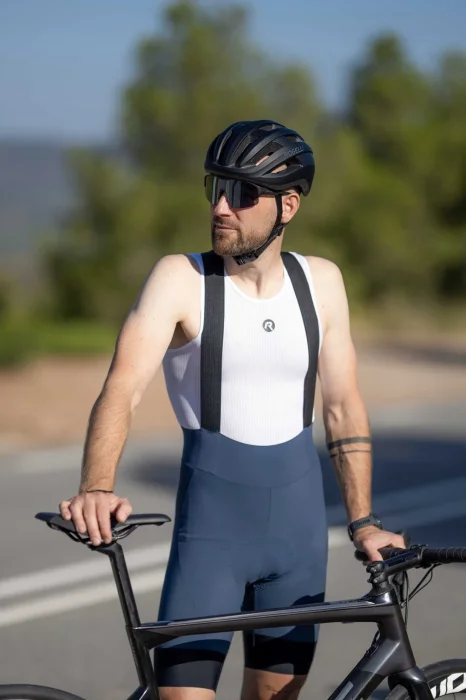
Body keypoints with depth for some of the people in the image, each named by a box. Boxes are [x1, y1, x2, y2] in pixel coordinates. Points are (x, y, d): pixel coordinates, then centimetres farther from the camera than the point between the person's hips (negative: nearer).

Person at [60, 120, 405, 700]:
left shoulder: (321, 281, 3)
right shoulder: (181, 279, -8)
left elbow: (343, 407, 9)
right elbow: (122, 388, -19)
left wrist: (361, 521, 6)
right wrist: (96, 490, -36)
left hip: (298, 518, 4)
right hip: (211, 520, -3)